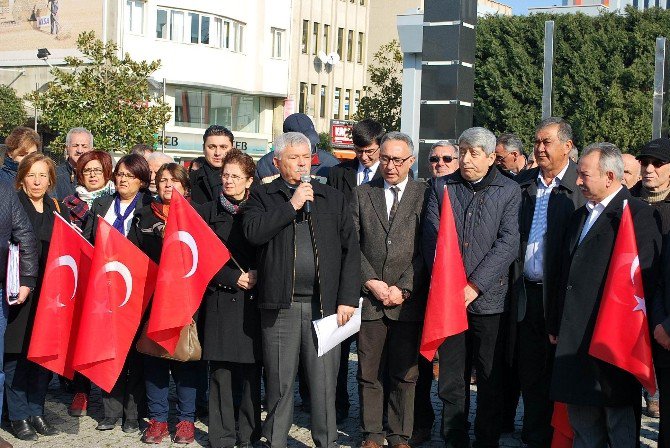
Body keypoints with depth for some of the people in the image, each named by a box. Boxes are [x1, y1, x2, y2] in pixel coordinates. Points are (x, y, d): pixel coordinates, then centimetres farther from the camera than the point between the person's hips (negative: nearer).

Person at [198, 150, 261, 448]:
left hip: (251, 300, 0)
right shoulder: (208, 212, 7)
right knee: (221, 370, 0)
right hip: (220, 299, 0)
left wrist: (256, 276, -10)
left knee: (251, 371, 1)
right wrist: (234, 278, -7)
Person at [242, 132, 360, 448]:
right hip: (280, 305, -1)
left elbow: (350, 250, 8)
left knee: (324, 382, 1)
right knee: (279, 381, 6)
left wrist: (348, 299, 0)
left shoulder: (332, 198, 13)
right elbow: (253, 232, -11)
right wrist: (292, 205, -10)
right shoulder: (262, 196, 9)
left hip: (324, 304, 1)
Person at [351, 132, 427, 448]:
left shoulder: (425, 195, 3)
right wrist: (371, 281, -6)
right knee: (369, 373, 6)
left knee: (404, 374, 4)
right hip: (369, 297, 2)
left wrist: (404, 288, -9)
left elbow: (427, 249, -3)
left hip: (408, 300, -2)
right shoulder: (362, 195, 11)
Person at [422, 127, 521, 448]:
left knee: (491, 379, 5)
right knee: (451, 376, 7)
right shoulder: (442, 187, 8)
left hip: (488, 298, -2)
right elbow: (432, 238, 1)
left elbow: (508, 244, -7)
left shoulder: (509, 191, 1)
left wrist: (475, 285, -13)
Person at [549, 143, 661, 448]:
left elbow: (644, 280, -16)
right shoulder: (580, 216, 17)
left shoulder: (638, 215, -10)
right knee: (581, 417, 15)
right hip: (575, 338, 8)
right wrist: (557, 324, 16)